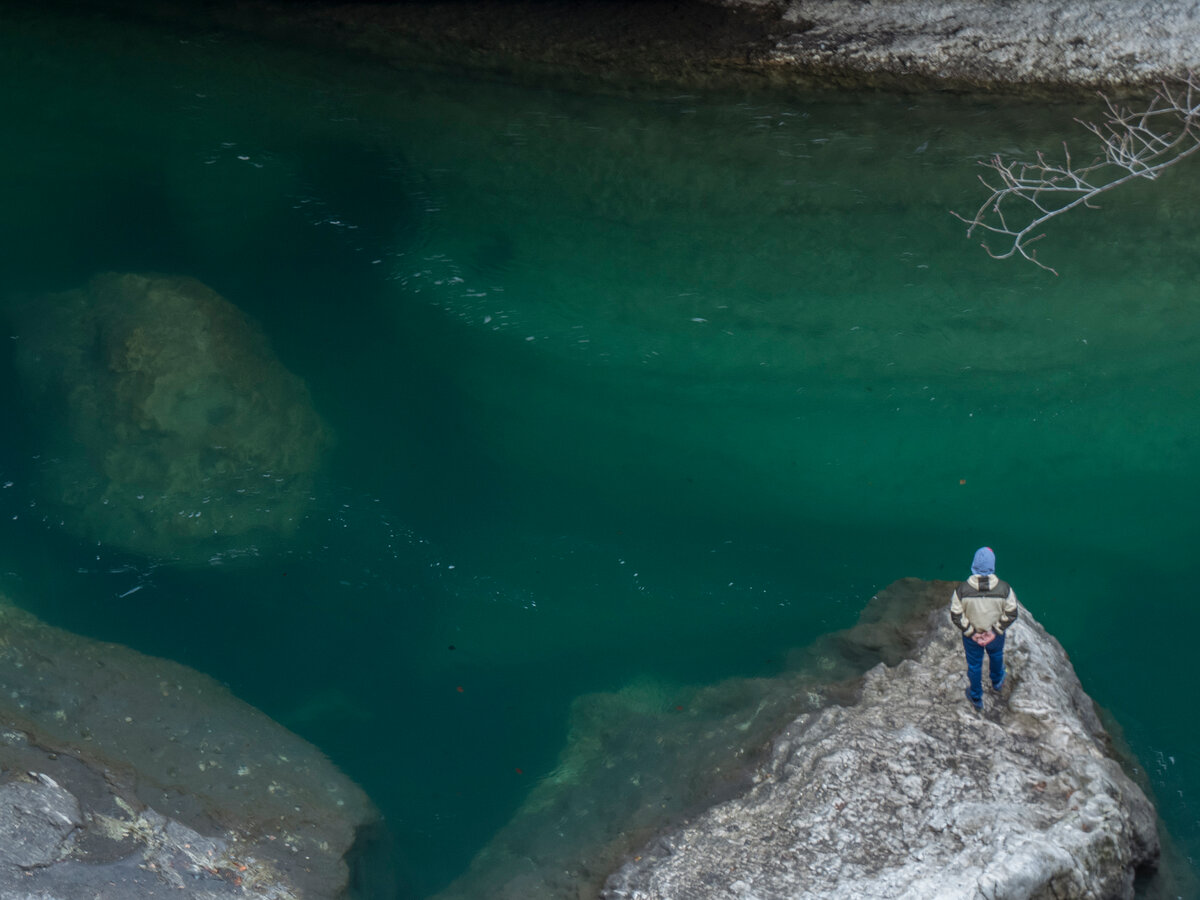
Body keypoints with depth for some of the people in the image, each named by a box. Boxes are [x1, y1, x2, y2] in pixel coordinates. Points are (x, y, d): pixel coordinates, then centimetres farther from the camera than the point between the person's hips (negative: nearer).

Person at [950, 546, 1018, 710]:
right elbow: (1011, 615, -17)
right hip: (996, 635, 1)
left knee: (974, 665, 23)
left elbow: (956, 616, -19)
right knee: (996, 655, 34)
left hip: (971, 635, -1)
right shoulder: (1004, 589, -24)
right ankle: (997, 682, 62)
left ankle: (976, 698, 43)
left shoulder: (962, 590, -25)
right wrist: (995, 631, -11)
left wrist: (971, 632, -10)